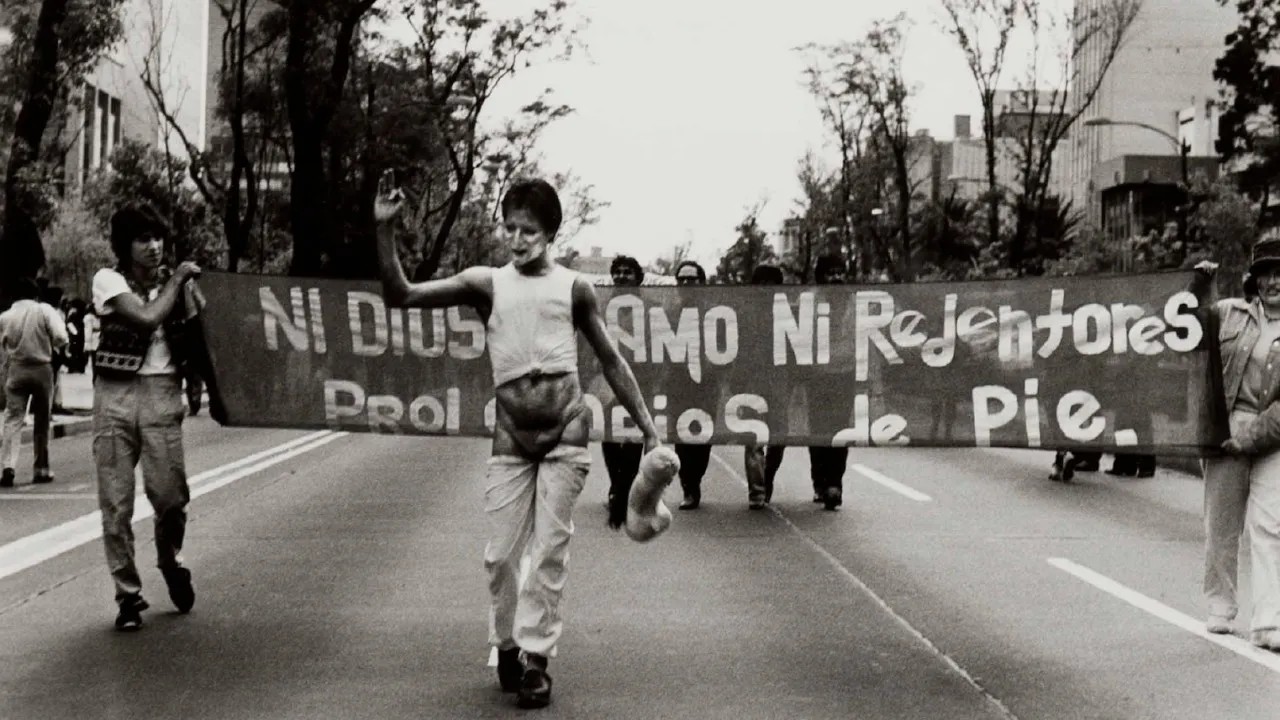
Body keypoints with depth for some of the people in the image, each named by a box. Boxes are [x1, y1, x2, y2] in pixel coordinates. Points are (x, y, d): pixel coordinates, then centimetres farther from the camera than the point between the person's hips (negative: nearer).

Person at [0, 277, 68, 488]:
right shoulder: (44, 310, -8)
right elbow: (60, 338, -17)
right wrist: (55, 349, 3)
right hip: (42, 369, -1)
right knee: (41, 421, 11)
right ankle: (40, 469, 16)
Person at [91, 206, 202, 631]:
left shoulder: (176, 282, 9)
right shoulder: (108, 279, -1)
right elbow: (147, 318, -16)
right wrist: (176, 280, -6)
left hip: (163, 392, 2)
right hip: (116, 393, -2)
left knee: (170, 493, -6)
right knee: (115, 503, -1)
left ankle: (170, 561, 25)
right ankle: (127, 595, 10)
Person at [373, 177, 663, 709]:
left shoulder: (573, 288, 4)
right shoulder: (486, 283, 3)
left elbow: (610, 360, 10)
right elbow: (400, 296, -3)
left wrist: (649, 428, 7)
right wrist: (384, 229, -15)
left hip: (565, 430, -1)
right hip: (511, 433, 1)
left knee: (549, 549, -1)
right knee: (501, 552, 3)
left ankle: (535, 657, 8)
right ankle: (506, 647, 23)